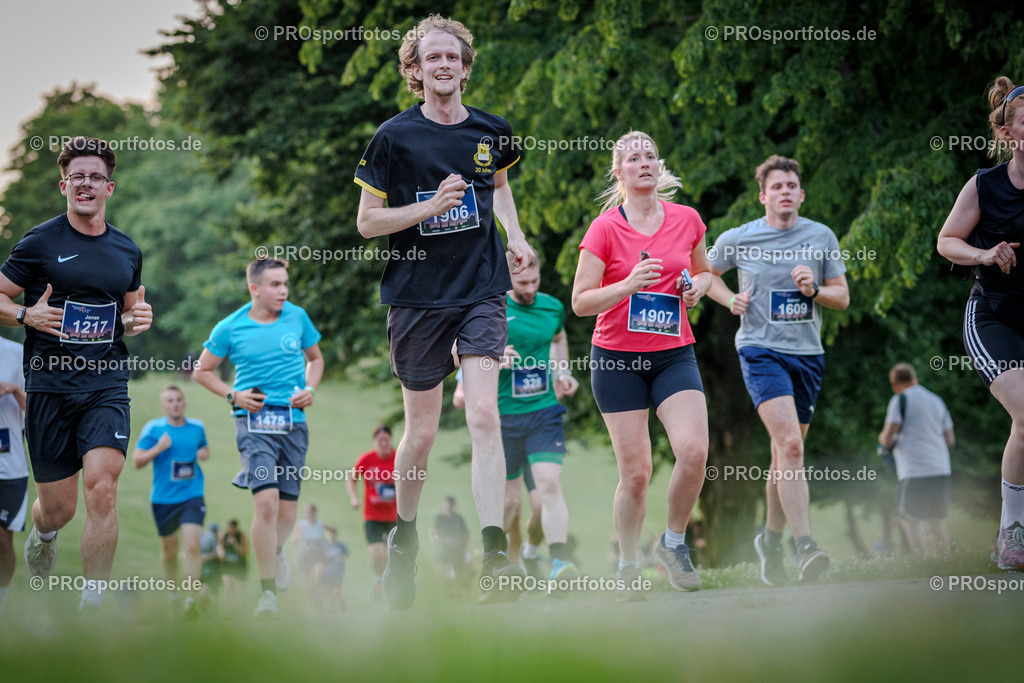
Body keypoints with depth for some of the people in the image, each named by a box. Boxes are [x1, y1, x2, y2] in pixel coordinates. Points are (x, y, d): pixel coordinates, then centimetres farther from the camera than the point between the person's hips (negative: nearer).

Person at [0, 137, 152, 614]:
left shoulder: (127, 251, 11)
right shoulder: (40, 243, -1)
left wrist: (137, 320, 3)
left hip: (107, 386, 2)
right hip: (50, 386, -2)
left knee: (102, 489, -18)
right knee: (58, 508, 3)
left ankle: (92, 606, -10)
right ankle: (41, 536, 42)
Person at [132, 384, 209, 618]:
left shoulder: (197, 427, 5)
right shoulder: (153, 428, -4)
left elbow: (205, 448, 25)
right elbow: (137, 461, -4)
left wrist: (204, 454, 1)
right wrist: (158, 448, -19)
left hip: (192, 496, 0)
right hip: (163, 499, 0)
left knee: (192, 545, -16)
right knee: (169, 548, 11)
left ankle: (191, 598, -14)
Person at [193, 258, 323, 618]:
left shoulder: (298, 318, 7)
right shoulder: (230, 328, -1)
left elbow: (315, 358, 23)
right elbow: (202, 371, 11)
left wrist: (309, 389, 4)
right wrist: (233, 396, -4)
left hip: (294, 422, 3)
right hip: (254, 422, -3)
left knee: (287, 510, 4)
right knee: (266, 500, -21)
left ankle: (275, 551, 41)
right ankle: (268, 592, -15)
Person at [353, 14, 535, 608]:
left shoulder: (491, 131, 6)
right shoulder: (395, 137, -3)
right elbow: (367, 222, -2)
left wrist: (516, 238, 11)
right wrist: (430, 206, -16)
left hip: (481, 291, 1)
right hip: (417, 296, -1)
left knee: (483, 415, -15)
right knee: (422, 431, 6)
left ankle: (496, 557, -21)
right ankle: (405, 538, 31)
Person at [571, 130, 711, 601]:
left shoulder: (687, 220, 5)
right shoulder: (605, 228, -5)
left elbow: (705, 272, 23)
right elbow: (580, 302, -6)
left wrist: (699, 284, 0)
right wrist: (629, 284, -21)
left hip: (674, 354, 2)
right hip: (617, 358, -2)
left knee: (694, 451, -19)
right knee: (635, 472, -5)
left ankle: (673, 543, 6)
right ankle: (627, 568, 15)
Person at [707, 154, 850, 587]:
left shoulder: (822, 238, 6)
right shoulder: (737, 240, 0)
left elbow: (842, 297, 11)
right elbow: (707, 273, 18)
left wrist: (813, 290, -10)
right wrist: (730, 300, -1)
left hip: (807, 353, 4)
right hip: (760, 350, -4)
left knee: (786, 453, 11)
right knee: (790, 444, -22)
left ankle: (771, 539, 31)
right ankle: (805, 547, -29)